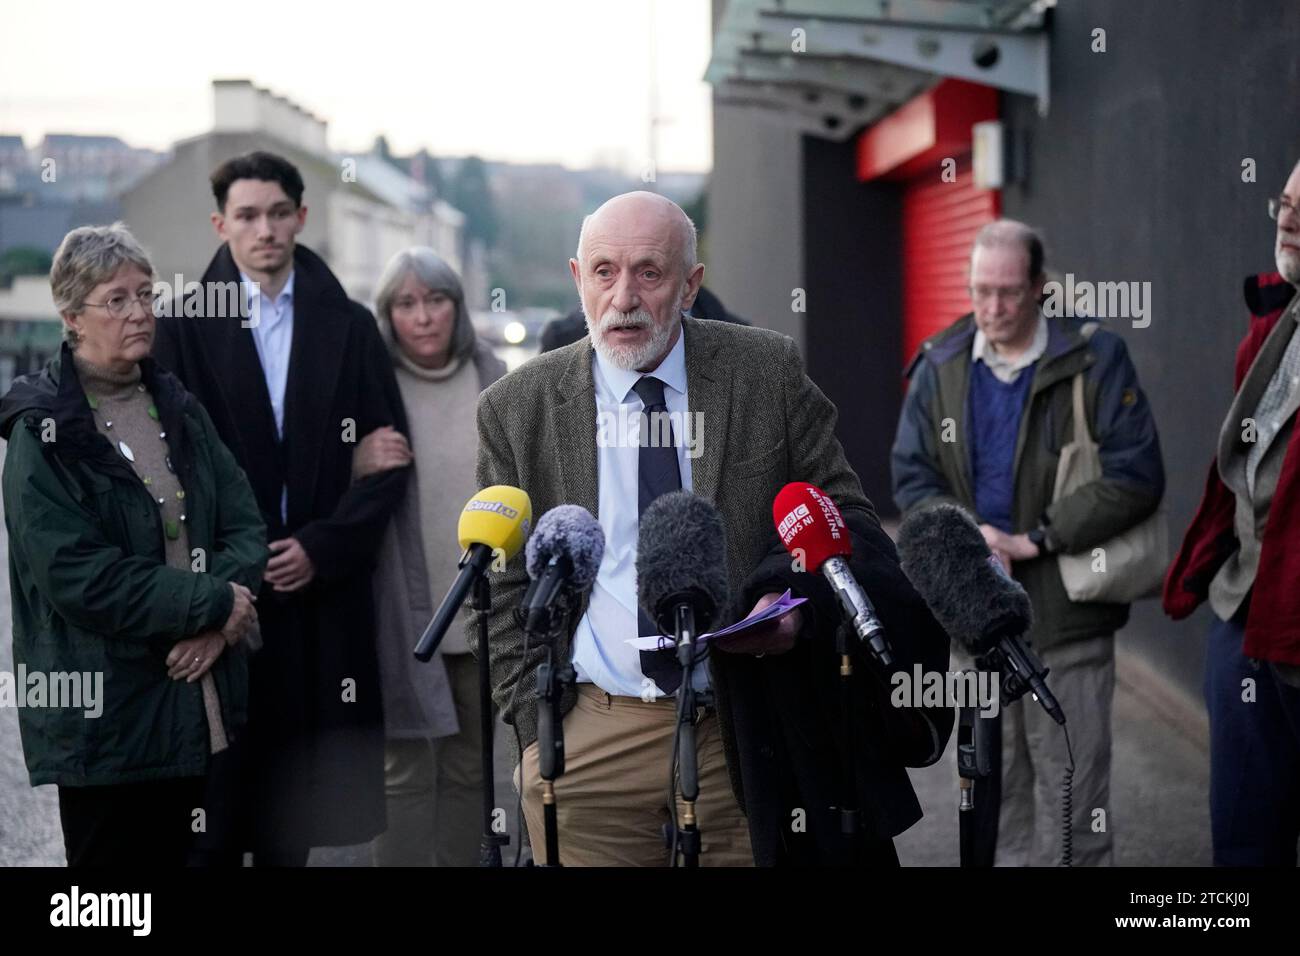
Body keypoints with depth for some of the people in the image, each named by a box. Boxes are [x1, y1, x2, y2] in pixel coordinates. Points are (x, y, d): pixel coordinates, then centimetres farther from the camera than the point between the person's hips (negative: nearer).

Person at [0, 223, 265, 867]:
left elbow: (244, 524, 6)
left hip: (200, 698, 6)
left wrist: (217, 623, -12)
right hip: (104, 711, -6)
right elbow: (76, 574, -17)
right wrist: (213, 602, -15)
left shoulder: (177, 409, 12)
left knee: (179, 851, 11)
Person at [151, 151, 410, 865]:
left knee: (297, 780, 6)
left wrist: (323, 546, -7)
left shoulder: (351, 327, 7)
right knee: (220, 773, 1)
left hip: (323, 585, 1)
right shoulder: (185, 328, 3)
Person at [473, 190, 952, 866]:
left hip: (743, 736, 0)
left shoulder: (767, 372, 0)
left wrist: (799, 606, -14)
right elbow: (505, 592, 5)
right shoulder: (515, 409, 1)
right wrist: (537, 729, -3)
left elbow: (843, 516, 5)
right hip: (587, 745, 0)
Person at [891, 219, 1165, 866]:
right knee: (994, 792, 15)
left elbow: (1135, 477, -13)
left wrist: (1034, 540, -17)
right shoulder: (939, 367, 6)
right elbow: (911, 474, 5)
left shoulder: (1096, 360, -6)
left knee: (1071, 797, 0)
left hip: (1066, 617, -4)